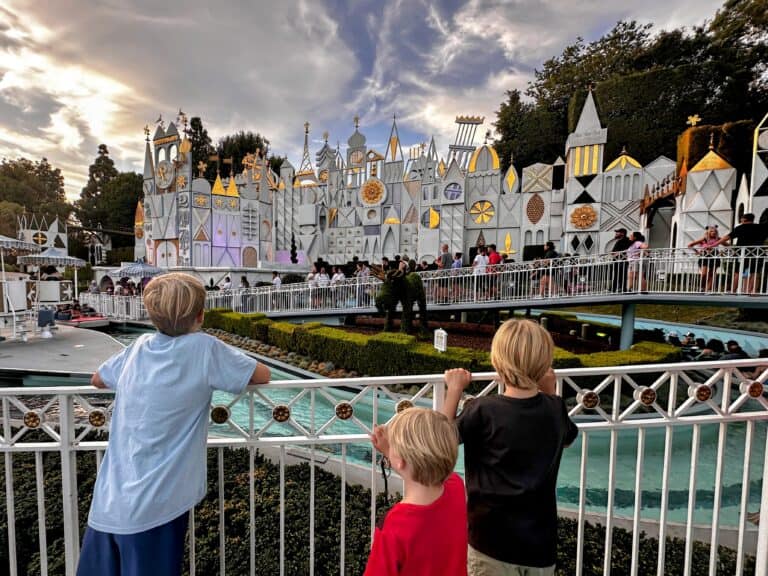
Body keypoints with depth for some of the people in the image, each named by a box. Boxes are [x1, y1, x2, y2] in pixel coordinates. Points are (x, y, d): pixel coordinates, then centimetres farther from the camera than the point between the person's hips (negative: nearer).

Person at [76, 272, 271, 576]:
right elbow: (263, 375, -6)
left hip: (108, 505, 6)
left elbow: (97, 380, 19)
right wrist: (220, 371, 9)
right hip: (153, 509, -5)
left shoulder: (139, 346, 0)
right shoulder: (204, 348, -16)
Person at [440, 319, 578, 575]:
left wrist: (455, 389, -4)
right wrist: (550, 391, 16)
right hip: (541, 542, 4)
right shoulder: (555, 409, -8)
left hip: (493, 540, -4)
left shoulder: (483, 410, -23)